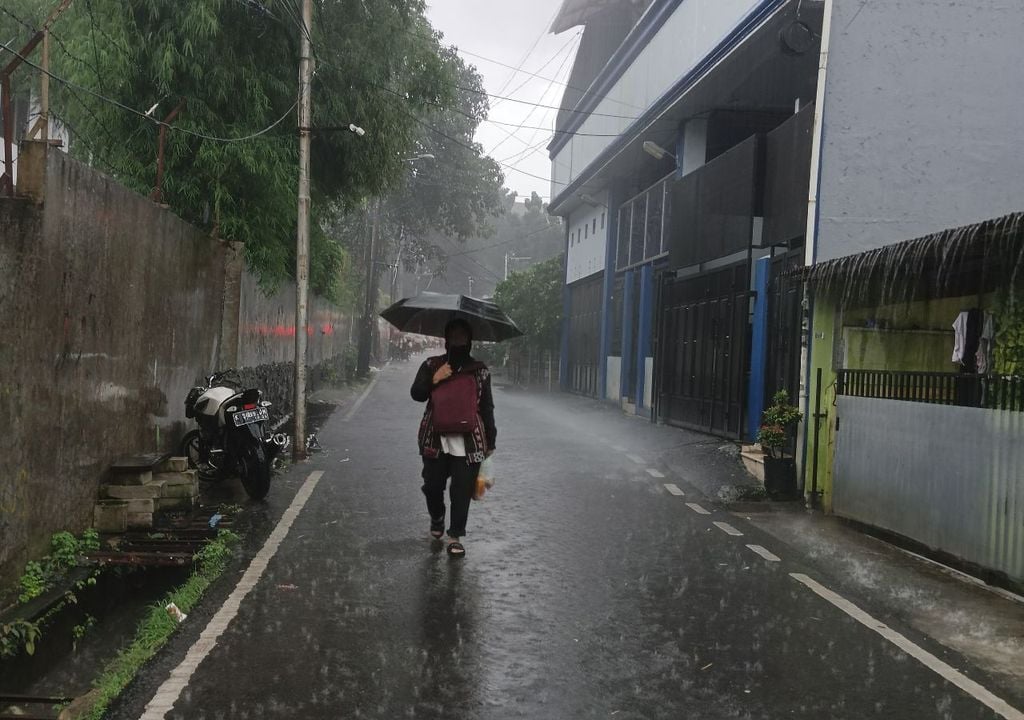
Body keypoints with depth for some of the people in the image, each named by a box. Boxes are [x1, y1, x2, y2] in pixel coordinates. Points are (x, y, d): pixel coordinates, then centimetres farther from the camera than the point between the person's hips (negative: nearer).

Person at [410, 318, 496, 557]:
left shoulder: (480, 371, 7)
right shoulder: (431, 365, 7)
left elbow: (487, 408, 10)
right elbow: (416, 394, 1)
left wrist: (490, 443, 7)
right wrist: (434, 380, -17)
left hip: (468, 443, 0)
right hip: (436, 440, 0)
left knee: (462, 491, -1)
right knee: (432, 485, 7)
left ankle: (455, 537, 10)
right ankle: (437, 518, 38)